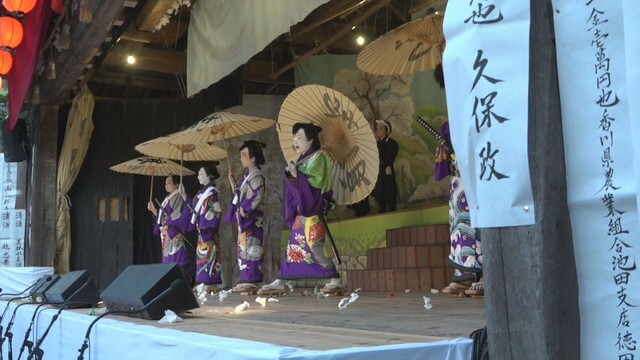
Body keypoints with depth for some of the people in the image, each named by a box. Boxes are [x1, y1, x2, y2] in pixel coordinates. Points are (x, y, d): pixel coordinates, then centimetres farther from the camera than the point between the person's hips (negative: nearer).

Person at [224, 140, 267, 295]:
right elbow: (239, 195, 19)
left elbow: (257, 196, -19)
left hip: (251, 218, -10)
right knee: (243, 249, 9)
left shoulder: (257, 175, -8)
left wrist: (245, 210, -21)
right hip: (243, 219, 10)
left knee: (251, 248, -11)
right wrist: (232, 182, 14)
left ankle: (251, 282, -12)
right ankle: (246, 280, 12)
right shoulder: (247, 176, 20)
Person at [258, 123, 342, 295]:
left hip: (312, 211, -8)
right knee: (293, 246, 6)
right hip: (300, 211, 8)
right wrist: (291, 175, 4)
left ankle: (335, 281, -7)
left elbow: (318, 181, -16)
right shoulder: (301, 160, 19)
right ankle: (280, 283, 7)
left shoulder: (318, 157, -4)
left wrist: (297, 175, -19)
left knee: (315, 245, -12)